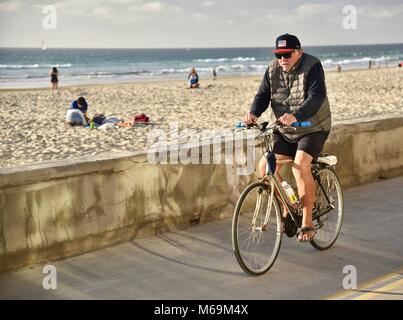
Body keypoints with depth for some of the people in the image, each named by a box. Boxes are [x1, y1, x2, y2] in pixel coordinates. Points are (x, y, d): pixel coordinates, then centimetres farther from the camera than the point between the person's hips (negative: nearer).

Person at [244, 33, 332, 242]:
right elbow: (263, 94, -4)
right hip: (286, 132, 6)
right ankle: (287, 208, 15)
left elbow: (316, 98, -30)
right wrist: (253, 113, -26)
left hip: (313, 129, -6)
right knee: (265, 166, -6)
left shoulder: (312, 67, -17)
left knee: (300, 166, -27)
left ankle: (307, 224, -18)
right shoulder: (273, 70, -1)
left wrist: (295, 115, -48)